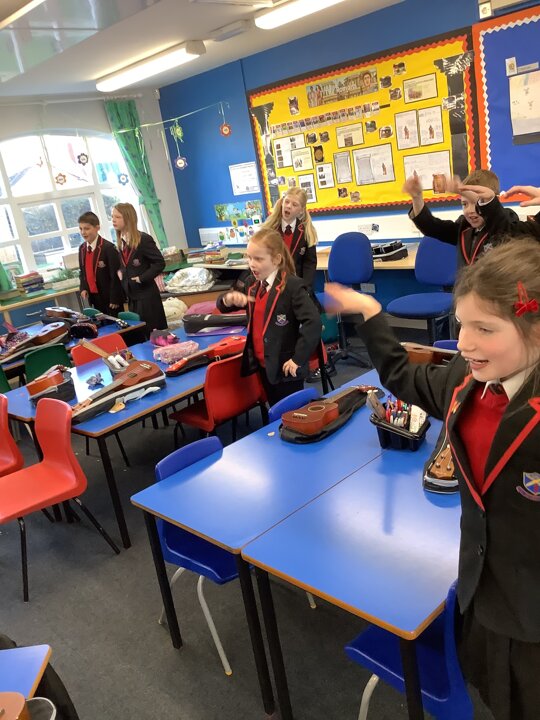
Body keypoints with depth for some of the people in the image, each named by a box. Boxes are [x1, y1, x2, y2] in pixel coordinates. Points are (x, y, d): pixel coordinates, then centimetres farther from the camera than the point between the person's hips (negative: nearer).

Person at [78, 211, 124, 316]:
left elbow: (115, 275, -16)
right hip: (94, 297, 6)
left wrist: (115, 298, -16)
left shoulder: (108, 247, -16)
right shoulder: (82, 248, 7)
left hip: (110, 297, -6)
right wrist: (83, 288, 2)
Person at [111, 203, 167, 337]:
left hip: (146, 295, -7)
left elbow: (160, 263, -16)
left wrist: (141, 279, -17)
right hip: (132, 296, 7)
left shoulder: (144, 239, -14)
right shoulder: (121, 241, 9)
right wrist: (120, 272, 3)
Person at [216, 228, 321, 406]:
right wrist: (229, 298, -13)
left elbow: (313, 321, -26)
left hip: (285, 367, -7)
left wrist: (298, 359, -24)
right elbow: (223, 306, 12)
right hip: (262, 364, 7)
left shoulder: (292, 286, -18)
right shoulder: (252, 284, 6)